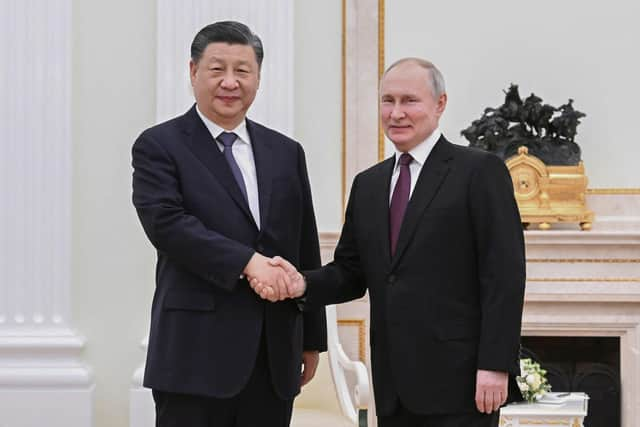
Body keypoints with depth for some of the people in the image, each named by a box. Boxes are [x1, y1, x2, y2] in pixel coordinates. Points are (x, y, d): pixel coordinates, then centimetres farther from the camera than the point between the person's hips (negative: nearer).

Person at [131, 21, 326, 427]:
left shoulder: (286, 153, 14)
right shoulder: (159, 146, 1)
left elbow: (306, 252, 16)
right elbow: (166, 222, -15)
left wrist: (312, 338, 15)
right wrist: (247, 262, -22)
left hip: (274, 359, 5)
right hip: (196, 354, -4)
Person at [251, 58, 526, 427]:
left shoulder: (480, 172, -3)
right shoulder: (368, 184, 16)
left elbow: (504, 275, -9)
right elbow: (351, 273, 16)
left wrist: (495, 365, -16)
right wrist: (303, 284, -5)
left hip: (458, 381, -6)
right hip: (394, 388, 6)